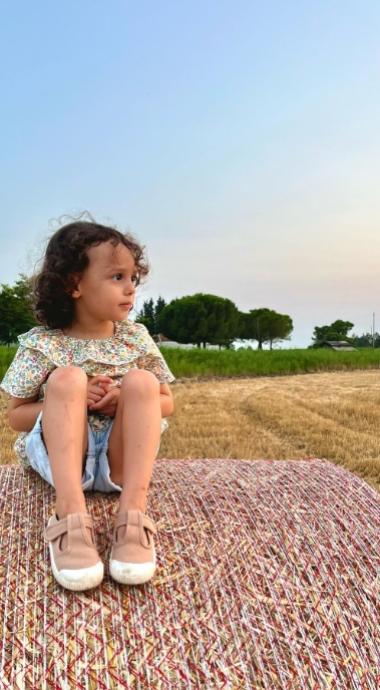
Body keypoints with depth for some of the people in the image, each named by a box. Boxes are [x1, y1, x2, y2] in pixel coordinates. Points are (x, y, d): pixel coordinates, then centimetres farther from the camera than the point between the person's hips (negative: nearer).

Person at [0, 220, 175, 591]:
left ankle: (132, 513, -32)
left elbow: (165, 403, 10)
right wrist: (72, 402, -15)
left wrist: (128, 401, -12)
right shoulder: (41, 344, -3)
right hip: (61, 456, -1)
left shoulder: (136, 337, 5)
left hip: (121, 458, 2)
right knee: (67, 378, -27)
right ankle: (71, 516, -37)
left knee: (141, 381, -24)